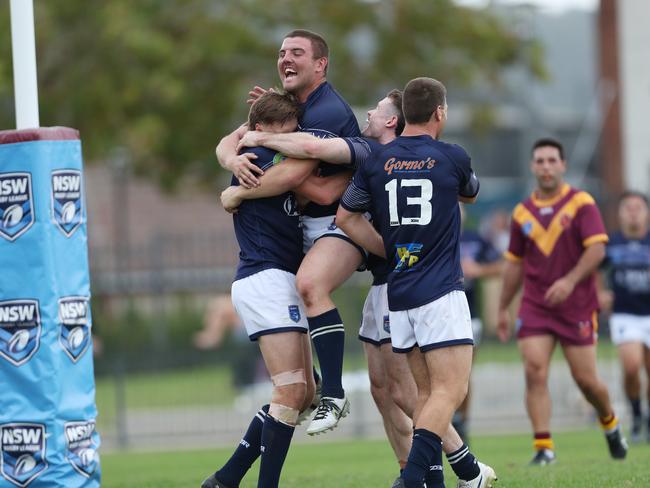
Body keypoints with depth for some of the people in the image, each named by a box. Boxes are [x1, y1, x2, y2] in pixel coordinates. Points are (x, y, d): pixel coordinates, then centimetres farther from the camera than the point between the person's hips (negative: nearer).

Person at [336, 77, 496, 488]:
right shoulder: (452, 158, -3)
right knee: (451, 389, -10)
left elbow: (346, 217, 10)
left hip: (398, 294, 6)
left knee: (427, 392, 13)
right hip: (440, 292, -5)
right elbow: (470, 194, 19)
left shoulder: (377, 162, 5)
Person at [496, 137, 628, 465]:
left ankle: (610, 424, 30)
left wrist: (570, 281, -27)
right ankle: (543, 447, -12)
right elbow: (515, 263, 16)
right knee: (535, 372, -13)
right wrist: (503, 309, 16)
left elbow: (597, 248, -13)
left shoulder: (581, 203, -4)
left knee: (585, 379, 0)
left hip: (578, 306, -3)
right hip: (535, 306, 3)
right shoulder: (523, 212, 9)